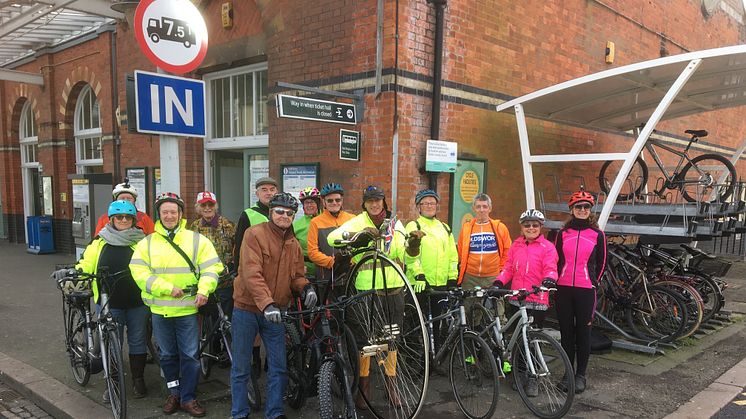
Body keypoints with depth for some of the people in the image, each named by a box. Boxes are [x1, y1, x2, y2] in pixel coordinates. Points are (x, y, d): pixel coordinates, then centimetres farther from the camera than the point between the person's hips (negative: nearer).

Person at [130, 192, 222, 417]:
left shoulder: (197, 240, 0)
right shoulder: (147, 242, 4)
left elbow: (211, 268, -4)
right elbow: (139, 272, -6)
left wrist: (203, 290, -20)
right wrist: (168, 288, -16)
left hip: (188, 309, -2)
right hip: (159, 310, 2)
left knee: (189, 355, 3)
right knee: (167, 355, 15)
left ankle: (188, 398, 17)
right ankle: (174, 393, 32)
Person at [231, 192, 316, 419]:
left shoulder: (294, 244, 8)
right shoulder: (255, 234, -12)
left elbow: (296, 276, 12)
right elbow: (251, 273, -22)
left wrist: (306, 287, -12)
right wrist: (266, 303, -32)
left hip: (275, 312, 5)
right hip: (247, 309, -5)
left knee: (279, 367, 8)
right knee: (241, 368, 7)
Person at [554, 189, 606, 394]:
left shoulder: (597, 235, 1)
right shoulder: (562, 233, 5)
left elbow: (601, 263, 8)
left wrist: (594, 282, 8)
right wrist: (557, 280, 9)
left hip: (586, 290, -2)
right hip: (563, 289, 2)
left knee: (583, 331, 4)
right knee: (566, 331, 7)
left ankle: (581, 374, 16)